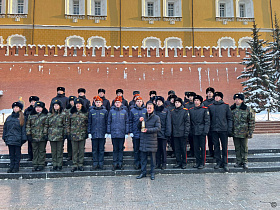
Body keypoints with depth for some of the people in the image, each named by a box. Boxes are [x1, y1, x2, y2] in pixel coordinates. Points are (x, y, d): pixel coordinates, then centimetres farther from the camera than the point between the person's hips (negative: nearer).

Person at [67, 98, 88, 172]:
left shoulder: (85, 113, 4)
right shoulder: (71, 114, 7)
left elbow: (87, 124, 5)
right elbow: (68, 124, 9)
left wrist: (87, 133, -1)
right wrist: (68, 133, 3)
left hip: (82, 134, 0)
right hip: (73, 135, 1)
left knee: (81, 150, 4)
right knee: (74, 150, 5)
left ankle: (80, 164, 14)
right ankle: (75, 165, 12)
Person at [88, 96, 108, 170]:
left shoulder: (105, 111, 4)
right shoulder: (91, 111, 6)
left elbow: (107, 123, 5)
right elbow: (89, 123, 7)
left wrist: (106, 132, -1)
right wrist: (89, 132, 2)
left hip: (102, 134, -1)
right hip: (94, 134, 1)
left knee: (101, 149, 6)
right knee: (94, 149, 6)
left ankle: (101, 164, 15)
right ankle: (95, 164, 15)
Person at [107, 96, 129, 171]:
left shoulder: (124, 111, 4)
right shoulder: (111, 111, 4)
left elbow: (127, 122, 6)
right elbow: (109, 122, 7)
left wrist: (127, 133, 1)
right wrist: (109, 132, 2)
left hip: (122, 134, 0)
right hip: (114, 133, 0)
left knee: (121, 149, 6)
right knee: (115, 149, 6)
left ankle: (120, 163, 14)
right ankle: (115, 163, 13)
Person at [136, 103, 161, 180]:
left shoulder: (156, 118, -2)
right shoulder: (143, 117, 12)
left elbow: (158, 128, -10)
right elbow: (139, 127, 16)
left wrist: (148, 130, -19)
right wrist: (140, 121, -5)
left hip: (152, 140, -4)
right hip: (143, 139, 4)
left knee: (152, 157, 5)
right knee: (143, 157, 9)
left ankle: (152, 173, 16)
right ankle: (143, 172, 19)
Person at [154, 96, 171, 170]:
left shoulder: (166, 111, 1)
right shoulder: (154, 111, 9)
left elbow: (168, 123, -2)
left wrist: (168, 133, -9)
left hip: (163, 133, -2)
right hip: (155, 133, 3)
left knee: (163, 149, 2)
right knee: (157, 149, 8)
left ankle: (164, 164, 12)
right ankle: (158, 164, 17)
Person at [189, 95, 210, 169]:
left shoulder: (205, 109, -1)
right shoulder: (191, 110, 10)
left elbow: (207, 121, -4)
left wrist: (205, 131, -12)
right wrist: (190, 130, 7)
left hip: (201, 132, -4)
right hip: (194, 132, 4)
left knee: (202, 147, 1)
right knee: (196, 147, 8)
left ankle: (202, 163, 10)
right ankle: (197, 162, 19)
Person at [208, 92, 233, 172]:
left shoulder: (226, 106, 5)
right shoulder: (210, 106, 8)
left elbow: (229, 118, 4)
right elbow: (209, 118, 11)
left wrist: (230, 128, -4)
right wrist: (209, 128, 5)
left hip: (224, 129, -2)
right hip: (214, 129, 2)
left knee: (224, 147, 1)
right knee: (216, 146, 7)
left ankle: (225, 163, 9)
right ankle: (218, 162, 18)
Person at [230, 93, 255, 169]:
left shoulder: (247, 109, -4)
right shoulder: (231, 109, 5)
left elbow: (252, 121, -4)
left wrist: (250, 132, -8)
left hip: (244, 133, -3)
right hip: (235, 132, 3)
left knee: (244, 148, 6)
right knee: (237, 148, 10)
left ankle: (245, 162, 17)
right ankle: (239, 162, 21)